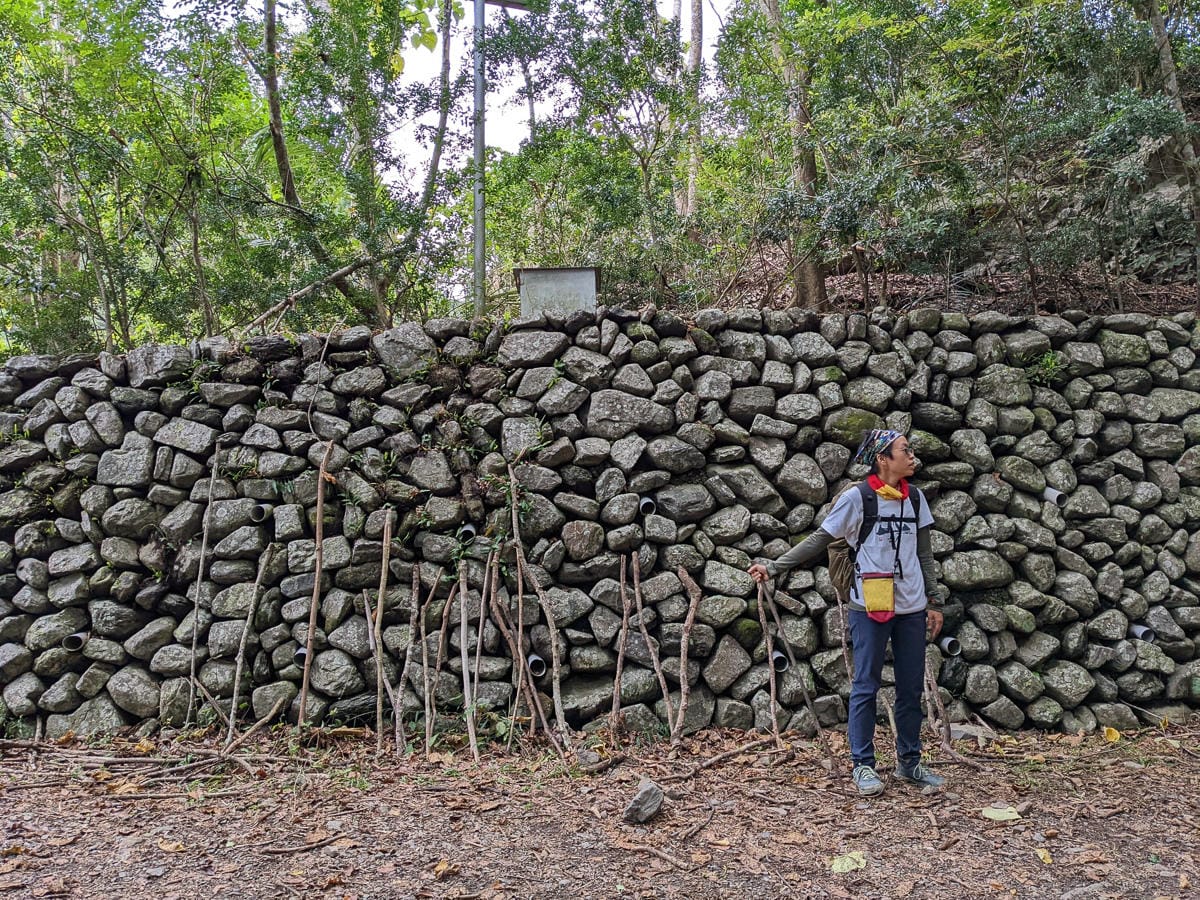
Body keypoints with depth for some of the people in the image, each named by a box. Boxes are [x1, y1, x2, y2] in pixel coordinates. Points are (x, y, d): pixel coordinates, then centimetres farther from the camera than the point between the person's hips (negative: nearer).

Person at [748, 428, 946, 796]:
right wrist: (774, 567, -11)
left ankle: (909, 762, 25)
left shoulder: (915, 498, 7)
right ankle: (863, 765, 12)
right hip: (870, 608, -5)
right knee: (866, 687, 2)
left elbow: (924, 553, 14)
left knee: (912, 688, 11)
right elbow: (819, 540, -5)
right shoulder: (857, 498, -9)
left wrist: (934, 601, 13)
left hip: (911, 608, 5)